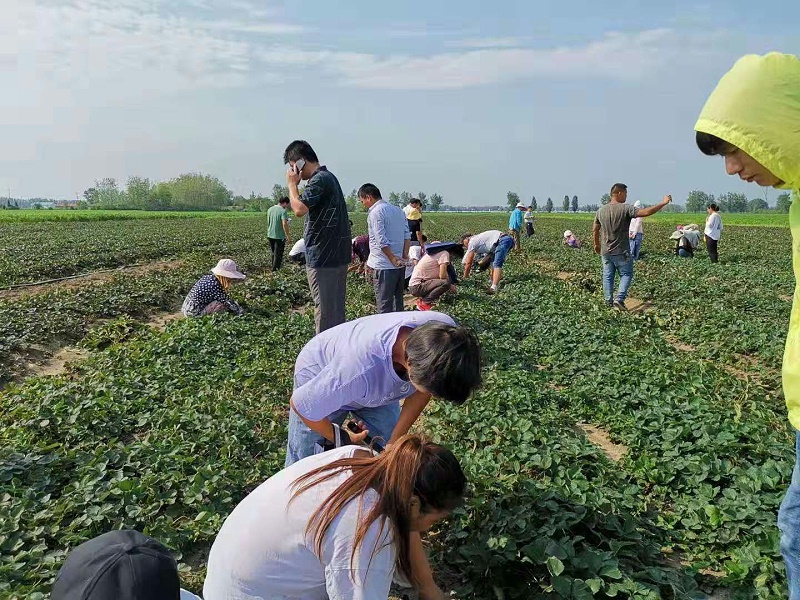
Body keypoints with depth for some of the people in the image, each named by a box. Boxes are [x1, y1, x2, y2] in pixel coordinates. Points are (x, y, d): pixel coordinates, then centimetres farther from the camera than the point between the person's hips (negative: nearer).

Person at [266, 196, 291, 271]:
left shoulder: (270, 209, 7)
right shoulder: (283, 211, -17)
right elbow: (284, 224, -24)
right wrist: (288, 236, -22)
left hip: (270, 235, 7)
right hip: (279, 236, -7)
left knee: (274, 253, 21)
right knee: (278, 254, 3)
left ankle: (273, 267, 30)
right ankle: (275, 269, 5)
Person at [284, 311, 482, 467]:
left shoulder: (446, 333, -34)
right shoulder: (359, 369, -47)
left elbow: (423, 391, -12)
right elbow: (300, 404, -27)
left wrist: (395, 440, -12)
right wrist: (339, 438, -12)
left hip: (378, 385, 4)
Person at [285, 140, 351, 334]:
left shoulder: (319, 180, -15)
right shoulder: (329, 177, 17)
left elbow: (299, 209, -24)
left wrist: (292, 184, -12)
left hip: (323, 257, -10)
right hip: (337, 255, 10)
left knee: (324, 309, -3)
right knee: (336, 308, 17)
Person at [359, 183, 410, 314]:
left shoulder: (375, 212, -11)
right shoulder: (398, 210, 14)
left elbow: (382, 241, -19)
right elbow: (407, 235, 10)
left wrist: (392, 259, -13)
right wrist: (405, 255, 5)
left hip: (384, 266, -8)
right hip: (400, 265, 8)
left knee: (384, 306, -2)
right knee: (397, 303, 17)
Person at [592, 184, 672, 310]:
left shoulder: (601, 210, 3)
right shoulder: (625, 209, -14)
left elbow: (595, 230, 11)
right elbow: (646, 212, -19)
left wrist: (596, 244, 26)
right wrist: (663, 203, -9)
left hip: (605, 251, 5)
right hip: (621, 252, -5)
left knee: (608, 276, 11)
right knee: (626, 275, 8)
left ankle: (609, 301, 14)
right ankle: (619, 299, -5)